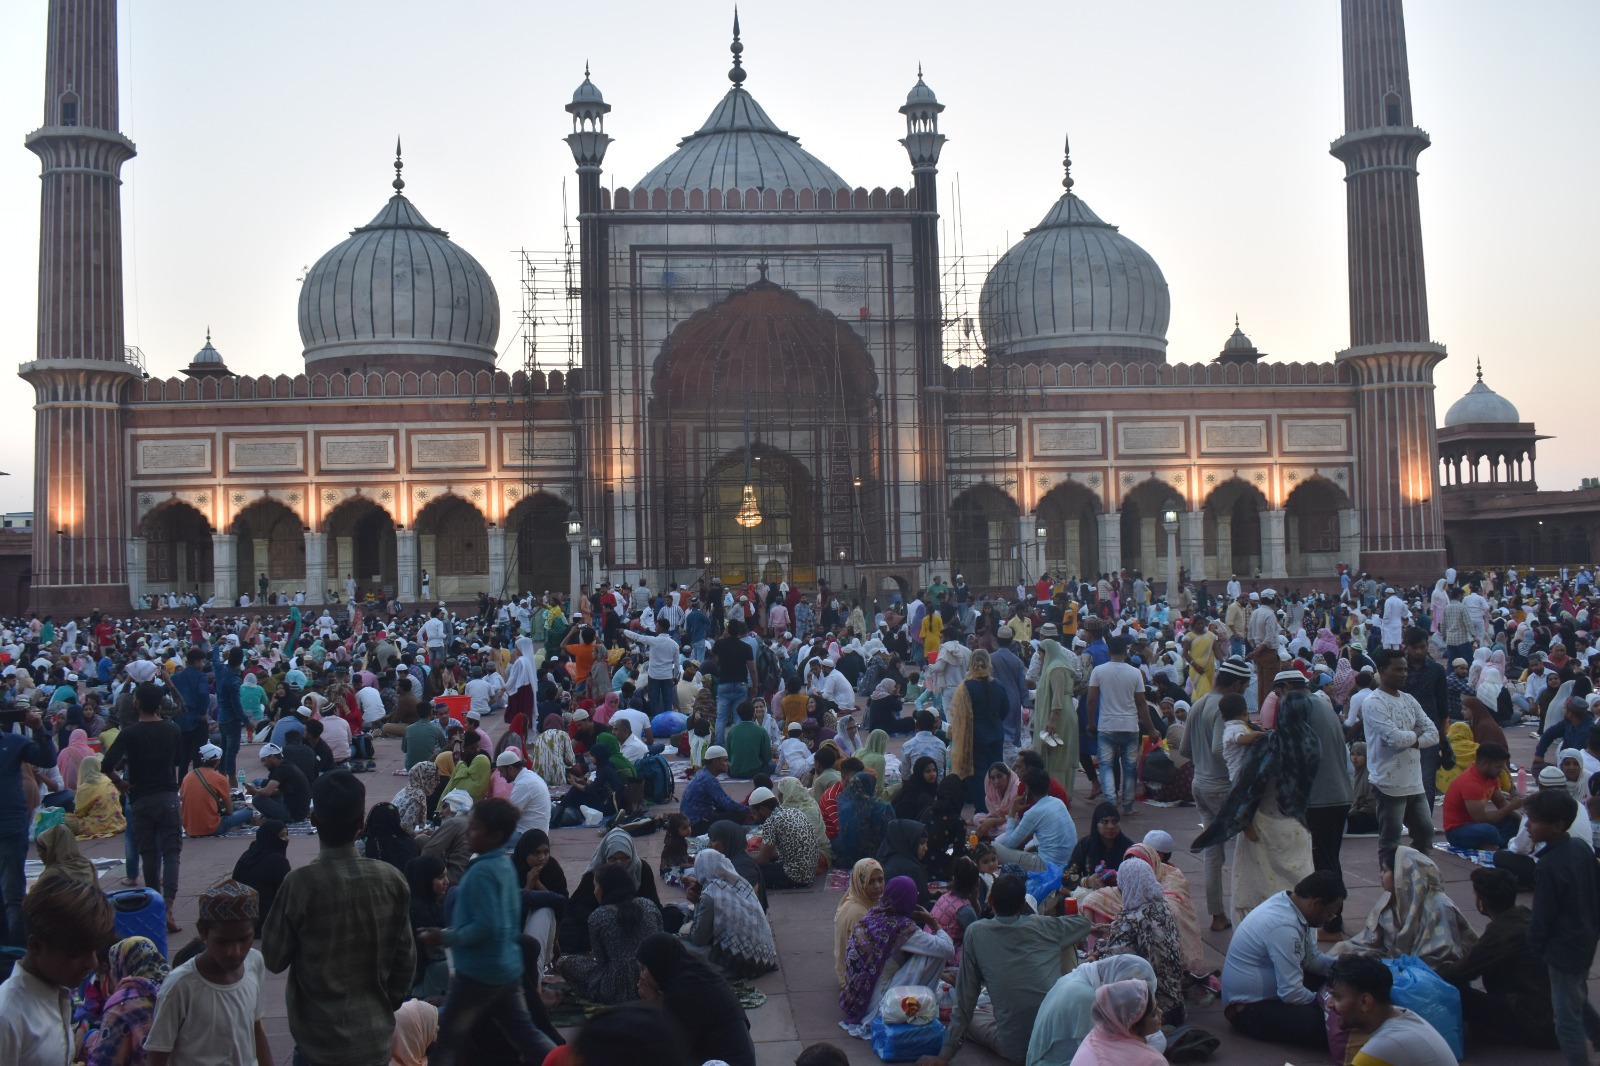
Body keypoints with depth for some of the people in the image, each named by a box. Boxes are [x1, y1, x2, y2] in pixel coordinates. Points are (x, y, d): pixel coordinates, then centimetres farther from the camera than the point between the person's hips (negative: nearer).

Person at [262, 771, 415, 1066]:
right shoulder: (392, 880, -8)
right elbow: (406, 958, 0)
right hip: (375, 1035, 3)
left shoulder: (301, 883, -18)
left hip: (320, 1038, -3)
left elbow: (274, 958, -6)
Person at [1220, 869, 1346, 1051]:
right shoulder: (1284, 926, -30)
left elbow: (1311, 959, 11)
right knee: (1328, 1025, -28)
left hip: (1270, 991, 10)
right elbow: (1291, 994, -28)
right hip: (1250, 1008, -10)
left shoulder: (1291, 906, 0)